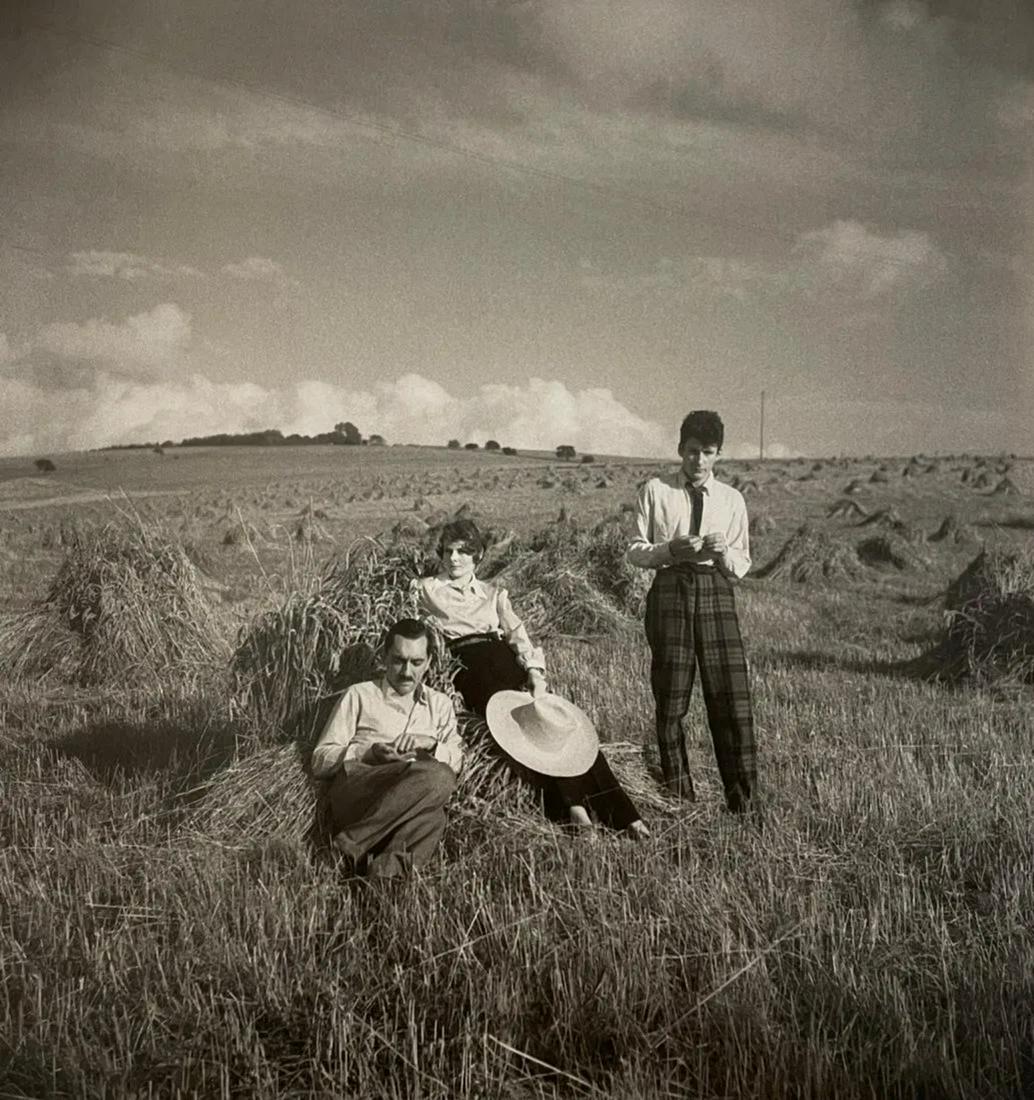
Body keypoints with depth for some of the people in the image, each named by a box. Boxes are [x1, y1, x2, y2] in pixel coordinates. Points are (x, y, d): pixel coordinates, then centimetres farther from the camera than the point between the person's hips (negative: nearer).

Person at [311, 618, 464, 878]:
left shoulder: (439, 703, 29)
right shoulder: (359, 695, 20)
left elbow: (456, 759, 19)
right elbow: (320, 761, 13)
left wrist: (430, 745, -2)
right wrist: (369, 754, -4)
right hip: (354, 788, -2)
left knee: (433, 817, -39)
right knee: (436, 775, -36)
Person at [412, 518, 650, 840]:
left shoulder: (494, 594, 26)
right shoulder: (425, 590, 23)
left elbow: (518, 634, 10)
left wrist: (535, 675, -7)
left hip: (506, 656, 3)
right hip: (467, 662, -2)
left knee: (558, 714, -22)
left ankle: (620, 813, -32)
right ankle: (572, 803, -40)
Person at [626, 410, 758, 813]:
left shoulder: (732, 499, 13)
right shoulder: (655, 491, 8)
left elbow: (742, 566, 12)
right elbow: (635, 551, 5)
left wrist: (724, 552, -10)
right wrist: (671, 550, -13)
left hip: (716, 590, 1)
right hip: (670, 588, -1)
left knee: (733, 698, -4)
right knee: (670, 700, 2)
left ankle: (742, 801, 5)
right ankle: (678, 797, 14)